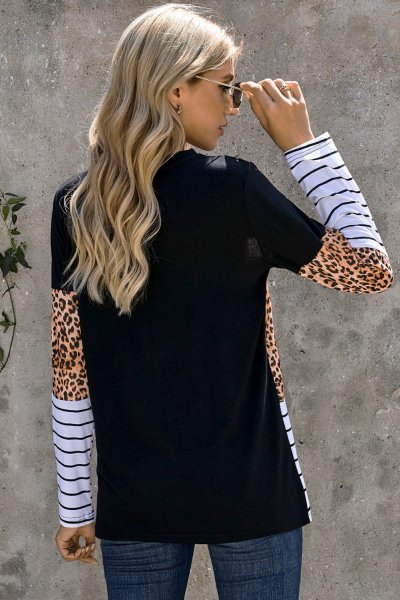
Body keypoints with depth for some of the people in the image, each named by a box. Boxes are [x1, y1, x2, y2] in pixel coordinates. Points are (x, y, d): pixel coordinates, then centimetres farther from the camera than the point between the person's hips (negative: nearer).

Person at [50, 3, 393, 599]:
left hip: (134, 500, 4)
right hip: (248, 494, -3)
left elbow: (69, 370, 2)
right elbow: (370, 269, -4)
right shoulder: (230, 188, -13)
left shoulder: (75, 206, -1)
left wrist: (74, 507, 11)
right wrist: (303, 143, -2)